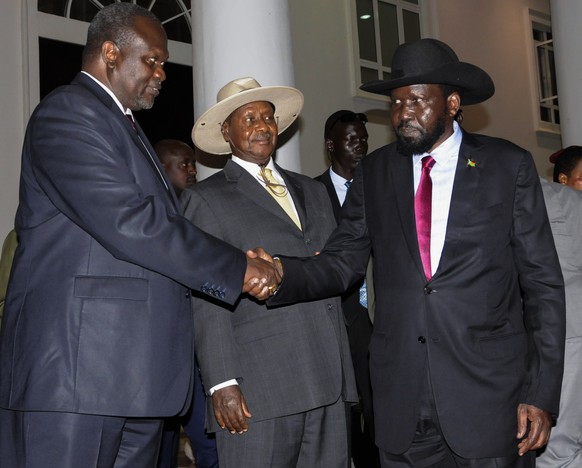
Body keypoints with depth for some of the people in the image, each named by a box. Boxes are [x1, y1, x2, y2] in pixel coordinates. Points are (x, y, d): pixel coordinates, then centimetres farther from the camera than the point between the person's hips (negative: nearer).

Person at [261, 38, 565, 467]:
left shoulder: (509, 166, 1)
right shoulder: (375, 172, 7)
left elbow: (542, 282, 0)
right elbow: (342, 262, 4)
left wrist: (543, 394, -4)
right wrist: (282, 274, -17)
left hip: (491, 400, -2)